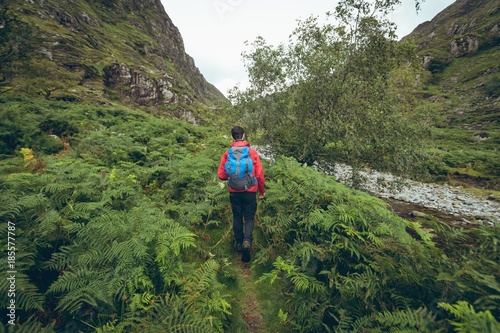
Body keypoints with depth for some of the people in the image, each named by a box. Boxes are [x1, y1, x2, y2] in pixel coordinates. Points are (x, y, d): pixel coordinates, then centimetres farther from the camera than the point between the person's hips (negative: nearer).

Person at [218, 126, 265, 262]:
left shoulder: (227, 154, -7)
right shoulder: (252, 152, -10)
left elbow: (221, 175, -5)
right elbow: (260, 174, -8)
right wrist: (262, 191, 6)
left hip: (234, 192, 2)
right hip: (250, 191, -1)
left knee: (237, 217, 19)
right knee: (249, 218, 12)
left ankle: (239, 243, 29)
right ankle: (247, 240, -9)